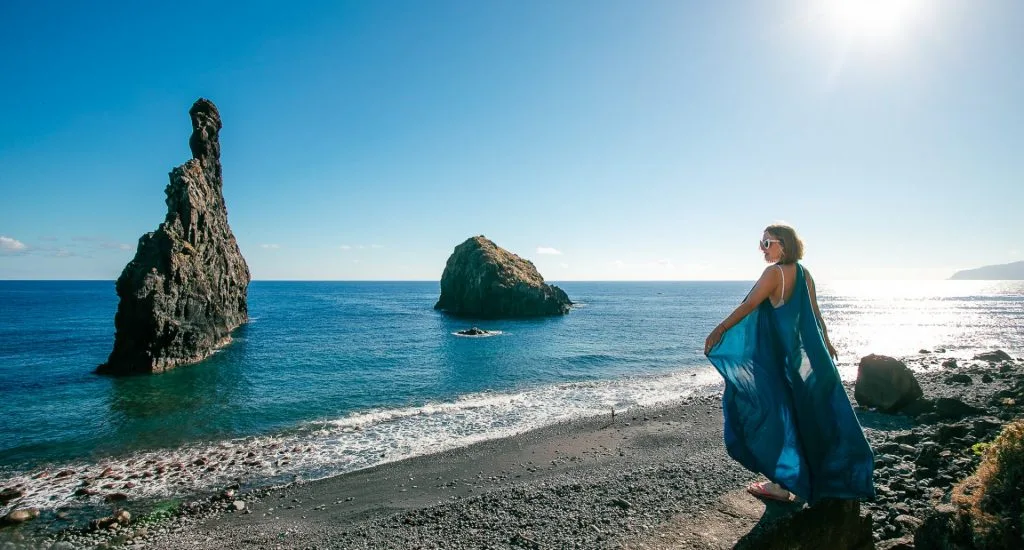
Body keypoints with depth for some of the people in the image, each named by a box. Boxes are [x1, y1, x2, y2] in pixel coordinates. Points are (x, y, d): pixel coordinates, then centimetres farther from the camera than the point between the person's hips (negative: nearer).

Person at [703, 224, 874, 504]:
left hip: (777, 356, -8)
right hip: (804, 354, 8)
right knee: (807, 412, 17)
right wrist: (826, 343, 27)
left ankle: (784, 483, 9)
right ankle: (818, 476, 31)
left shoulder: (774, 272, -15)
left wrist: (719, 330, -26)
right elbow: (816, 314, 15)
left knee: (779, 413, 1)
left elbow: (748, 306, -23)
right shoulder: (804, 274, 8)